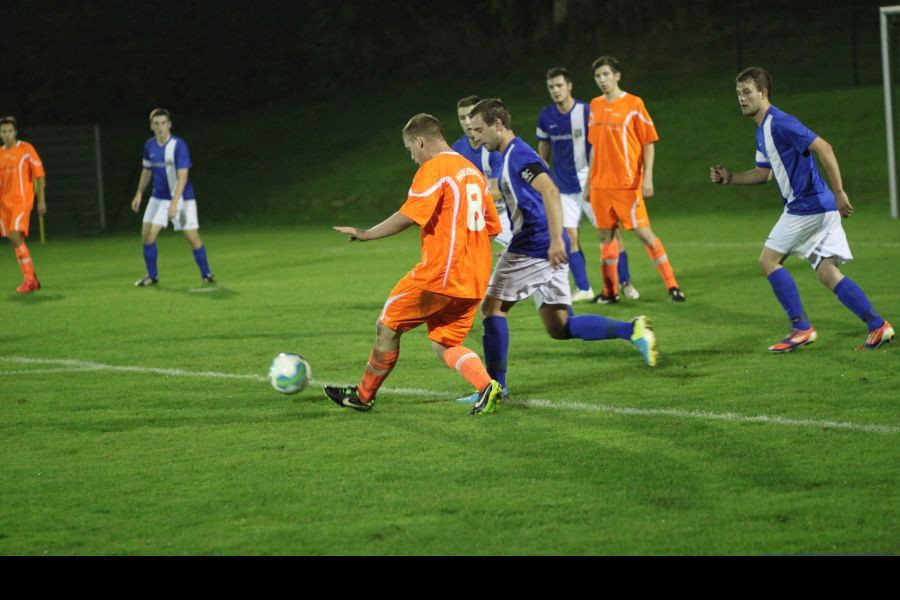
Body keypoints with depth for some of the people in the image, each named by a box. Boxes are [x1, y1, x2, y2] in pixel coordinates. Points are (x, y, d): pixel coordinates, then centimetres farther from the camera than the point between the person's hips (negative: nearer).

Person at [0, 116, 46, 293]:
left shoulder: (26, 149, -1)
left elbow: (40, 174, -1)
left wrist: (41, 200, -5)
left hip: (22, 200, -5)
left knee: (16, 237, -20)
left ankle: (29, 278, -15)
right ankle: (32, 280, 15)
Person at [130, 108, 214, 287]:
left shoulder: (178, 145, -19)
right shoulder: (149, 146, -1)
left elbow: (183, 176, -24)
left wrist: (174, 202, -32)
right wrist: (139, 193, 10)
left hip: (182, 198, -5)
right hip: (159, 197, 5)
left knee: (192, 237, -8)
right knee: (147, 235, -4)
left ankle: (206, 275, 9)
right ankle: (152, 276, 11)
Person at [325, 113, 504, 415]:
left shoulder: (433, 169, -9)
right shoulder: (473, 171, 17)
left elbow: (408, 216, -18)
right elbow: (492, 226, 19)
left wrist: (366, 234, -9)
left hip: (439, 273, -8)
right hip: (474, 279, 8)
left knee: (388, 326, 8)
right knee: (444, 344, 11)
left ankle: (363, 395, 19)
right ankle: (486, 386, -13)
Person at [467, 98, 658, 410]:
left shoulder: (517, 154, -13)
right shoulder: (511, 156, 20)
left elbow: (549, 192, -27)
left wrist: (556, 240, -33)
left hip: (532, 248, -10)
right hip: (546, 250, 10)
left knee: (492, 307, 0)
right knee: (560, 327, 6)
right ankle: (632, 330, -5)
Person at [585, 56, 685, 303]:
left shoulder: (633, 104, -5)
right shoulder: (595, 106, 11)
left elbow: (649, 143, -4)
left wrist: (647, 177, -13)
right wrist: (590, 182, 18)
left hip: (627, 183, -5)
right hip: (601, 185, 5)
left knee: (643, 232, -8)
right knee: (606, 235, 7)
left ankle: (672, 286, -4)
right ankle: (610, 290, 15)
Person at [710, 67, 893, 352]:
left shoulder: (780, 123, -15)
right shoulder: (762, 131, 17)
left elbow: (824, 148, -22)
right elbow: (763, 173, 28)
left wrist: (839, 192, -25)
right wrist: (730, 178, 13)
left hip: (807, 207, -9)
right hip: (820, 210, 9)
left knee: (768, 260, -2)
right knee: (828, 274, 6)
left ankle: (801, 328, 0)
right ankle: (878, 326, 3)